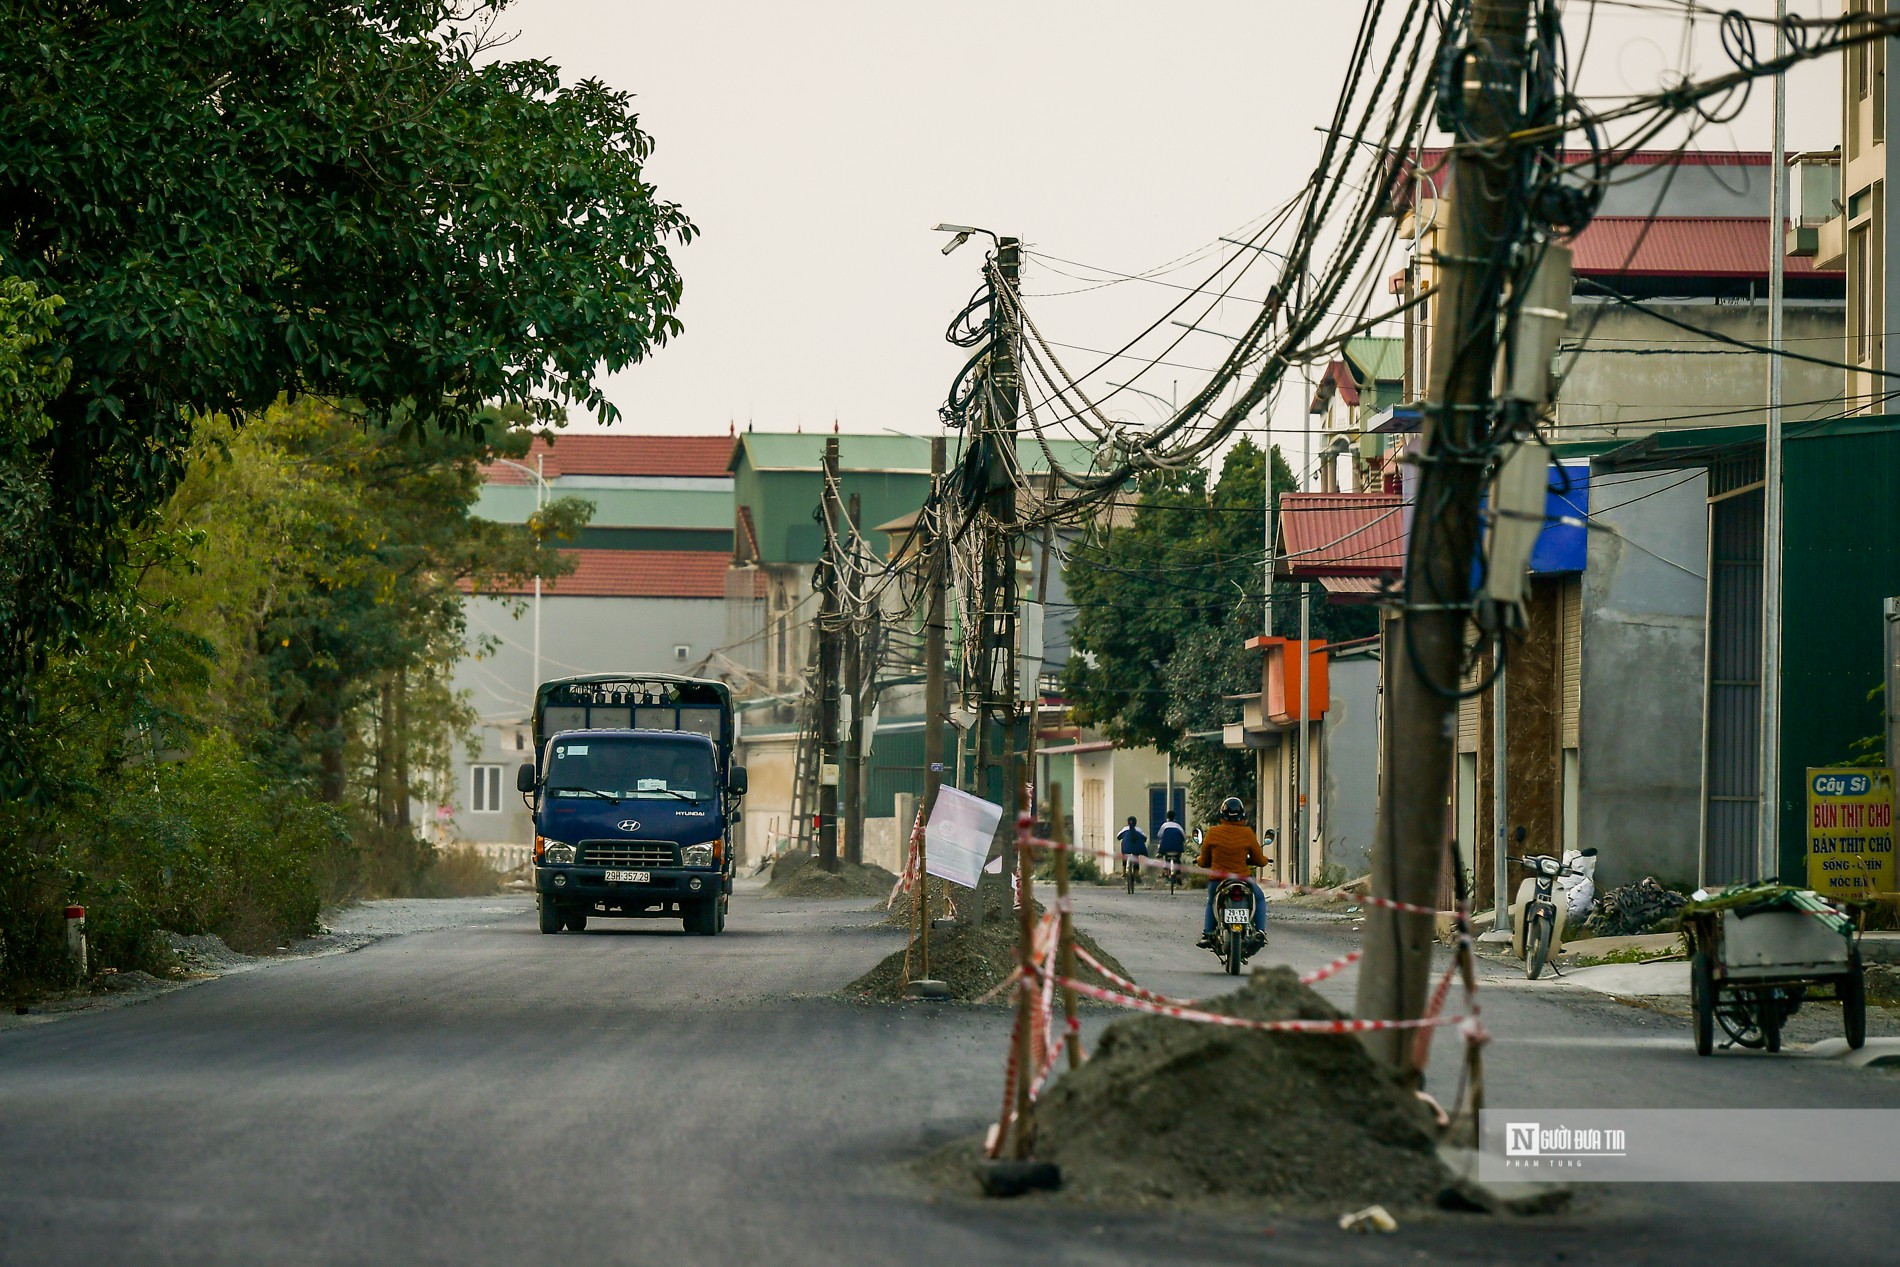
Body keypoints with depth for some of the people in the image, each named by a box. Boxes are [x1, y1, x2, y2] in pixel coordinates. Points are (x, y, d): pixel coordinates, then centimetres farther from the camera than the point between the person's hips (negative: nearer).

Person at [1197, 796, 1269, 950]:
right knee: (1259, 898, 29)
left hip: (1217, 881, 1)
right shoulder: (1247, 833, -8)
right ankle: (1260, 931, 16)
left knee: (1211, 903, 34)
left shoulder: (1213, 832, -5)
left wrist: (1199, 861, 28)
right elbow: (1259, 860, 0)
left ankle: (1207, 933, 19)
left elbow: (1204, 861, 4)